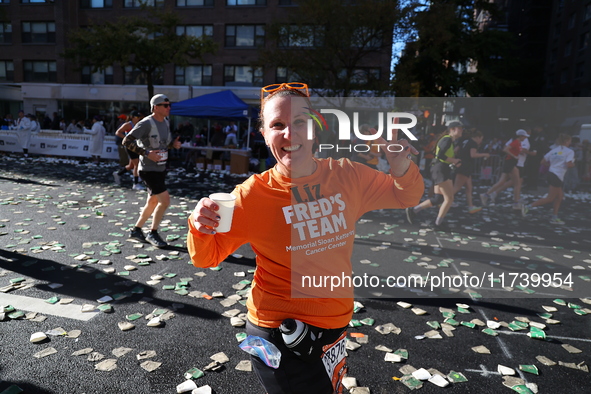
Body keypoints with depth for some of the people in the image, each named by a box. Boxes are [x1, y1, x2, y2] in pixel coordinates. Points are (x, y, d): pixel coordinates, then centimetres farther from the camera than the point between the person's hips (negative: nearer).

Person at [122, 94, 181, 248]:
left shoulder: (165, 122, 8)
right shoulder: (146, 123, -17)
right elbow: (127, 141, -19)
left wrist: (174, 144, -1)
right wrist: (147, 153, -26)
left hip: (161, 169, 9)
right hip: (149, 170, -9)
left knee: (153, 202, 16)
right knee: (165, 200, -12)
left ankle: (136, 230, 32)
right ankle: (153, 233, 5)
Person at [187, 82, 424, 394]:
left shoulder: (348, 176, -9)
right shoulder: (253, 195, -18)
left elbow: (405, 197, 6)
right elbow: (207, 257, -7)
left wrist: (402, 168, -16)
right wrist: (200, 227, -29)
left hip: (336, 324, 5)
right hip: (278, 331, -5)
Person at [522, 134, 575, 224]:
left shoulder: (554, 150, 12)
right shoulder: (569, 151, -7)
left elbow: (543, 161, 11)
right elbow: (569, 164, -18)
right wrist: (573, 164, 4)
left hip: (551, 173, 8)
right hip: (557, 176, -8)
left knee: (560, 196, 17)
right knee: (550, 198, -3)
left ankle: (554, 217, 16)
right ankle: (528, 207, -11)